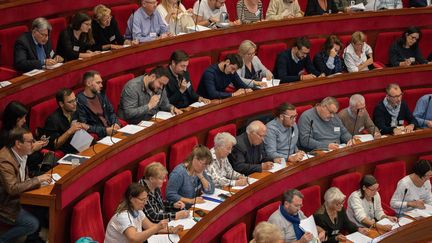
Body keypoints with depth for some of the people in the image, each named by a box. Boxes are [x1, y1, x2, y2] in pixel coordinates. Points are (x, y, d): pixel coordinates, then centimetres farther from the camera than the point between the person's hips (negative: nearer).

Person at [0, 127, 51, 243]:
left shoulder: (20, 154, -1)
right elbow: (12, 188, -34)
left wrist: (39, 181, -9)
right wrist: (37, 179, -28)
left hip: (16, 197, 9)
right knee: (33, 224, -16)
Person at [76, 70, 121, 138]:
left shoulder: (101, 96, 13)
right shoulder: (79, 101, -11)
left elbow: (111, 112, 22)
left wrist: (116, 124, 0)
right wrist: (105, 130, -20)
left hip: (110, 130, 7)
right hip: (97, 136, -7)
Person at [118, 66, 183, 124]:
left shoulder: (160, 87, 4)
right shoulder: (132, 87, -19)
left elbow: (165, 104, 19)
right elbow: (128, 114, -26)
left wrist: (172, 108, -3)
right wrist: (149, 106, -29)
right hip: (134, 125, -7)